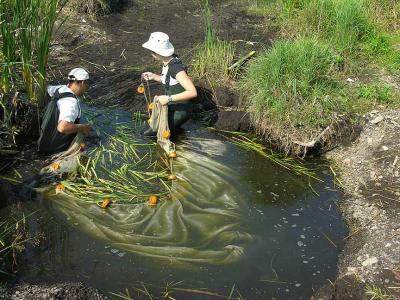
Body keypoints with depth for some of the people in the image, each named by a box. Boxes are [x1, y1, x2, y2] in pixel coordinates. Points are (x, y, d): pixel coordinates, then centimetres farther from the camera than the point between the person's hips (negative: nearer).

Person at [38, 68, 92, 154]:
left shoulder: (61, 89, -1)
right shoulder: (71, 102, -29)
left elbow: (48, 88, 24)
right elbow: (62, 127, -42)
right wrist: (81, 127, -26)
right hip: (56, 149, -9)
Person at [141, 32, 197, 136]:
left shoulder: (176, 68, -30)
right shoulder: (167, 63, -4)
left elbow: (193, 92, -36)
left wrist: (168, 98, -34)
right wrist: (154, 76, 1)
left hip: (180, 110, -8)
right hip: (171, 107, 8)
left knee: (155, 132, 2)